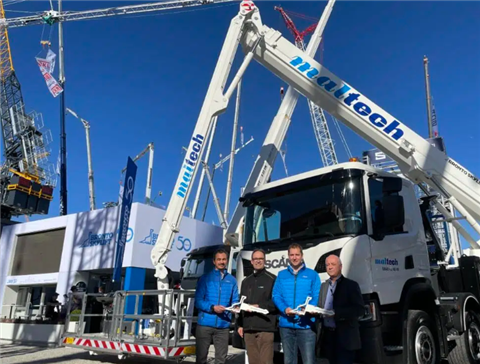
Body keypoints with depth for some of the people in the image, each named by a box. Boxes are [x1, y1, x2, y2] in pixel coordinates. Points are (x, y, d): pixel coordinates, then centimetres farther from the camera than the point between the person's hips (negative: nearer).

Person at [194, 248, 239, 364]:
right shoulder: (205, 278, 1)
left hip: (223, 325, 2)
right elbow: (198, 301, -4)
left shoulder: (232, 280, 10)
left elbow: (235, 301, 10)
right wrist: (212, 308, -18)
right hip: (205, 324, -2)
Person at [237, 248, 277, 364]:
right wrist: (240, 325, 15)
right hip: (248, 328, 6)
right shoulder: (246, 281, 20)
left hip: (265, 328, -6)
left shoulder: (272, 279, 0)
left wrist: (259, 306, -12)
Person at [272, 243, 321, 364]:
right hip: (286, 324, 3)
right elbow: (276, 296, 6)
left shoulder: (312, 274, 6)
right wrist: (284, 309, -13)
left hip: (306, 325, -3)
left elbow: (317, 297, 0)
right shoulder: (282, 275, 13)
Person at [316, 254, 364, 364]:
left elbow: (360, 309, -12)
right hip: (327, 335, 5)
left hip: (345, 337, -5)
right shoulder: (323, 286, 14)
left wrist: (336, 313, -21)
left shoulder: (351, 285, -2)